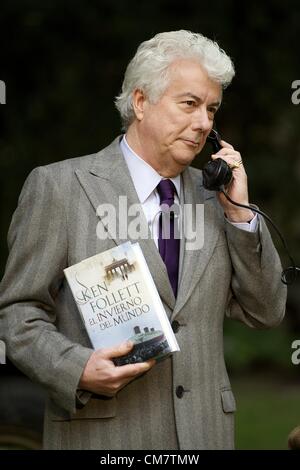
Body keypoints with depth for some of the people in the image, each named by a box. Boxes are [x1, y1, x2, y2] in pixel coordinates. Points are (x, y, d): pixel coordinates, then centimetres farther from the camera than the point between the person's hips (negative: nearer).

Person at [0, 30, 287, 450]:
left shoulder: (212, 194, 11)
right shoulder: (59, 186, -3)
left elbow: (265, 313, 8)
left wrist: (238, 211, -1)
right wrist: (77, 369, -20)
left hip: (204, 431, 4)